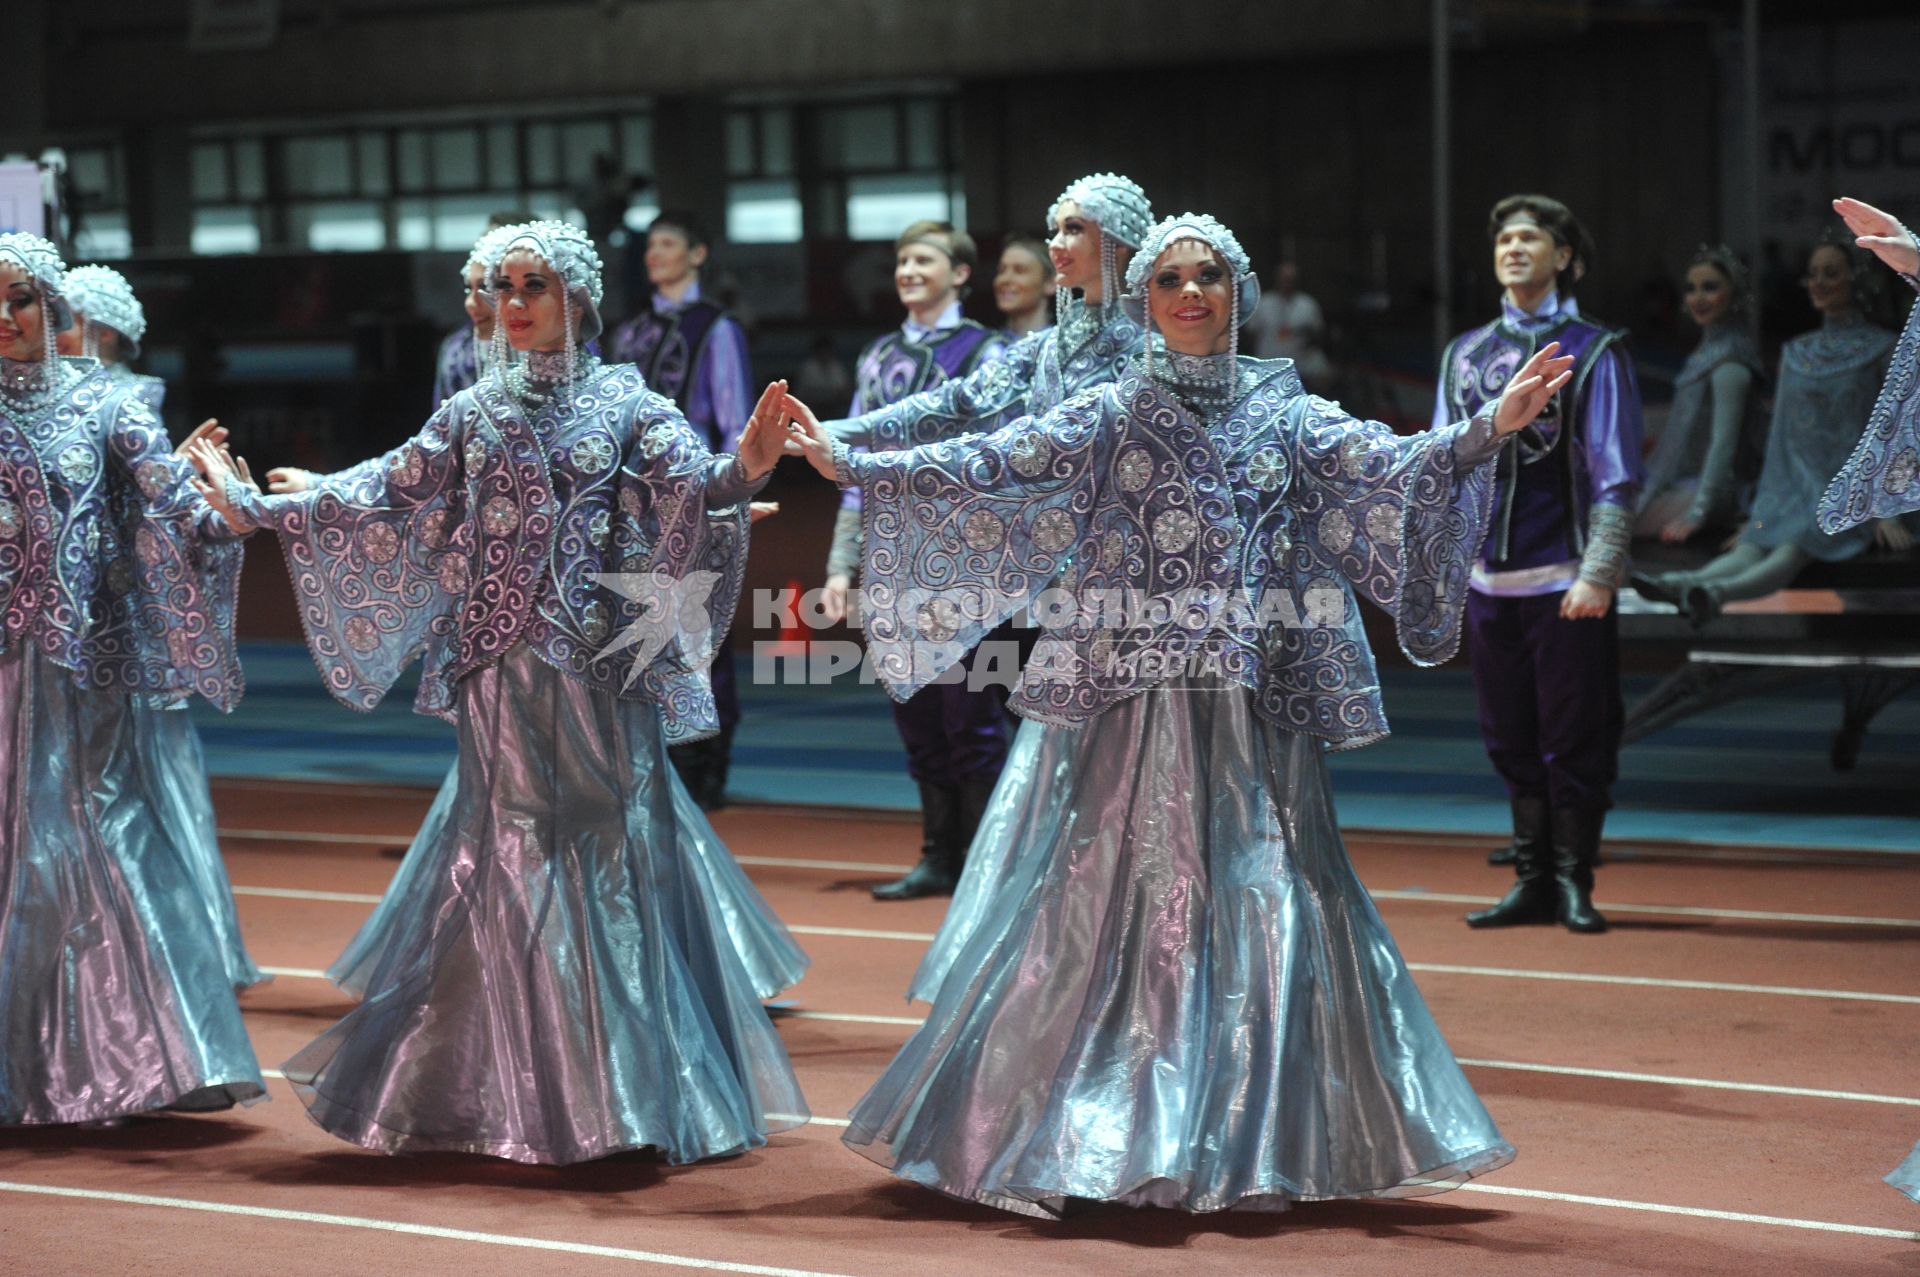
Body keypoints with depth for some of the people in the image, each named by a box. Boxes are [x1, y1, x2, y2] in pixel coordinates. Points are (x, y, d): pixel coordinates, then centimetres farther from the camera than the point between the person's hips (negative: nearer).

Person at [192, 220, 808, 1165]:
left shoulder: (626, 402, 1)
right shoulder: (475, 413, 9)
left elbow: (690, 485, -12)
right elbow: (386, 495, 8)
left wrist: (742, 471, -34)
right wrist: (257, 506, 3)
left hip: (601, 663, -2)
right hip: (503, 669, 2)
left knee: (612, 847, -1)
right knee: (512, 853, 3)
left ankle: (627, 1080, 7)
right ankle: (529, 1096, 10)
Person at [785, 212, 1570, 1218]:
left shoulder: (1287, 414, 8)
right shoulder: (1111, 416, 3)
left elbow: (1387, 466, -5)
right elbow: (985, 469, -4)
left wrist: (1491, 427, -20)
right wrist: (847, 464, -13)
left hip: (1261, 707, 2)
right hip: (1144, 708, -2)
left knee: (1268, 901, 1)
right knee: (1127, 904, -2)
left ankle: (1268, 1142, 11)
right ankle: (1114, 1131, 7)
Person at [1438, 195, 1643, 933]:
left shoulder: (1593, 353, -2)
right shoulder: (1464, 354, 12)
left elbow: (1616, 479, -6)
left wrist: (1597, 574, -14)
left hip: (1567, 584, -4)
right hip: (1488, 581, 5)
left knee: (1573, 741, -1)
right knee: (1511, 741, 8)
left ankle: (1573, 884, 8)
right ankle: (1533, 883, 16)